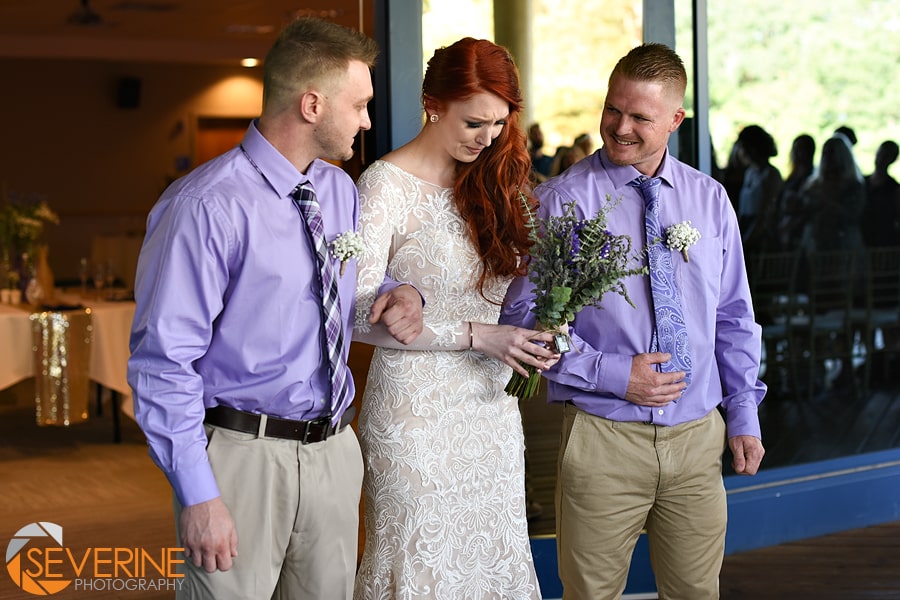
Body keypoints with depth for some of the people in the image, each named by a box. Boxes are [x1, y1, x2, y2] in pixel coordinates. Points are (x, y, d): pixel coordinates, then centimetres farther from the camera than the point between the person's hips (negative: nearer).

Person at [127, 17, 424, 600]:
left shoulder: (342, 192, 9)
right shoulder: (208, 206, -16)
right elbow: (162, 362, -17)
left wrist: (402, 296, 0)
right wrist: (199, 495, -19)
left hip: (334, 451, 7)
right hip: (241, 456, -7)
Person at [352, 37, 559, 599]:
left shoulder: (490, 182, 9)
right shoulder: (386, 185, -11)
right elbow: (359, 314, -16)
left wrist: (529, 334, -5)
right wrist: (475, 336, -18)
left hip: (493, 409, 6)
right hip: (418, 414, -6)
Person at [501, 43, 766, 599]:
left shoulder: (710, 200, 7)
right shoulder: (562, 200, -6)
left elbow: (734, 318, 13)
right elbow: (525, 315, -7)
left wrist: (744, 413, 10)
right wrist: (612, 375, -13)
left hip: (698, 435, 4)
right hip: (602, 435, -3)